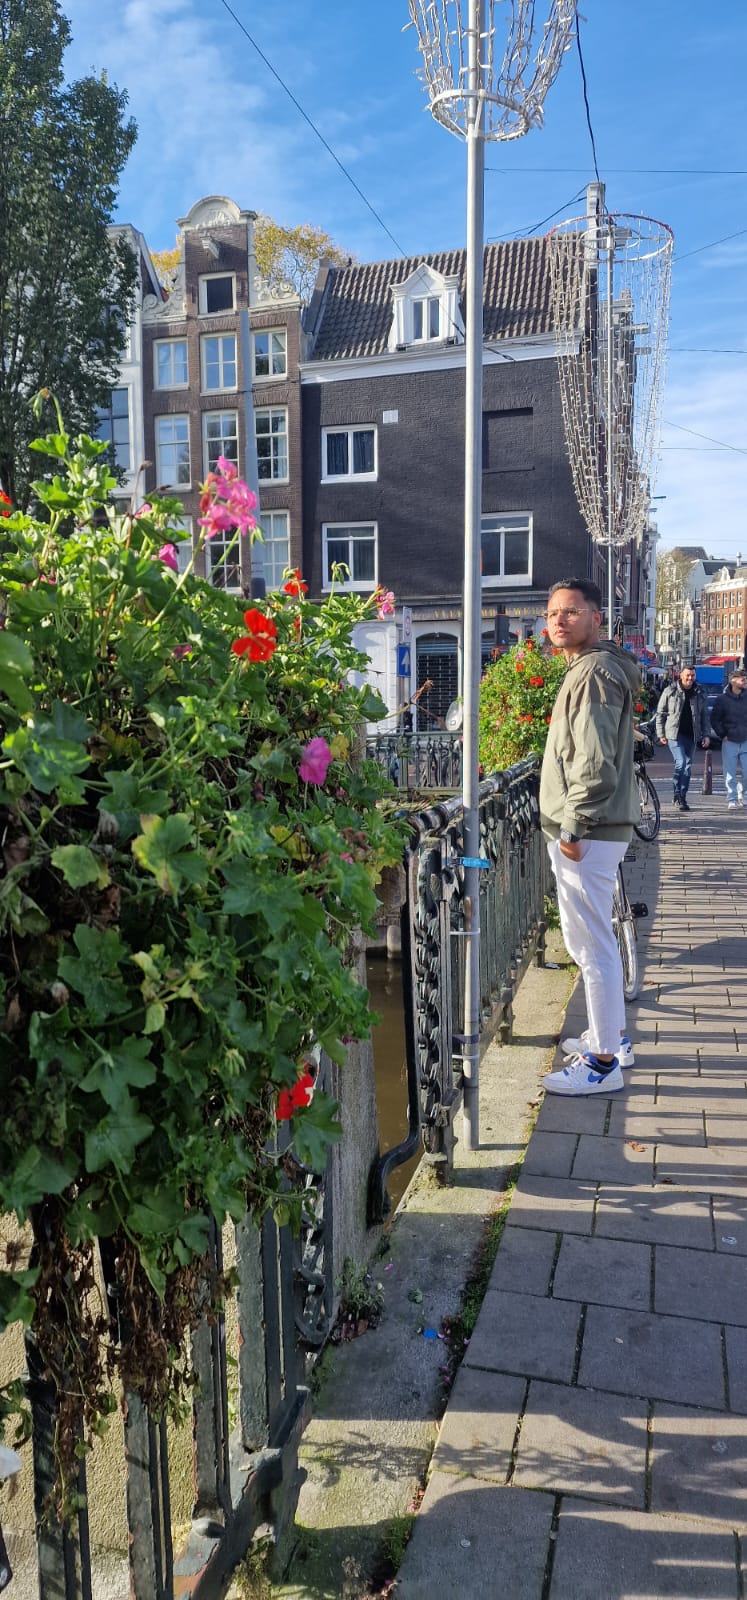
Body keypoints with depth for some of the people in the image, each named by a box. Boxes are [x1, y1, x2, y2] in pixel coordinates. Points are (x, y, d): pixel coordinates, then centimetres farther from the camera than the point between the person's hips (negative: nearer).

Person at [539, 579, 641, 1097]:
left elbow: (594, 760, -23)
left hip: (587, 834, -11)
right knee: (594, 940, 19)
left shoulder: (594, 672, -16)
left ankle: (604, 1064, 5)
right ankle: (613, 1037, 32)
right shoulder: (592, 667, 18)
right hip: (596, 829, 11)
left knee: (592, 945, -4)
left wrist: (572, 827, -19)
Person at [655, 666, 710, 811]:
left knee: (688, 766, 7)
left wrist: (706, 735, 4)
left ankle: (682, 798, 16)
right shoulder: (670, 691, 0)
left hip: (691, 736, 4)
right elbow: (660, 713, 4)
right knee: (680, 763, -16)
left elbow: (705, 716, 12)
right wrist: (661, 734, 0)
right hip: (674, 734, -4)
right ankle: (677, 794, -2)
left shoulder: (700, 693, 8)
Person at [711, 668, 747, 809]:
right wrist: (722, 735, -4)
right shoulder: (722, 700, -4)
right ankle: (732, 800, 11)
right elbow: (714, 719, 1)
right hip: (729, 743, -2)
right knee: (730, 775, 0)